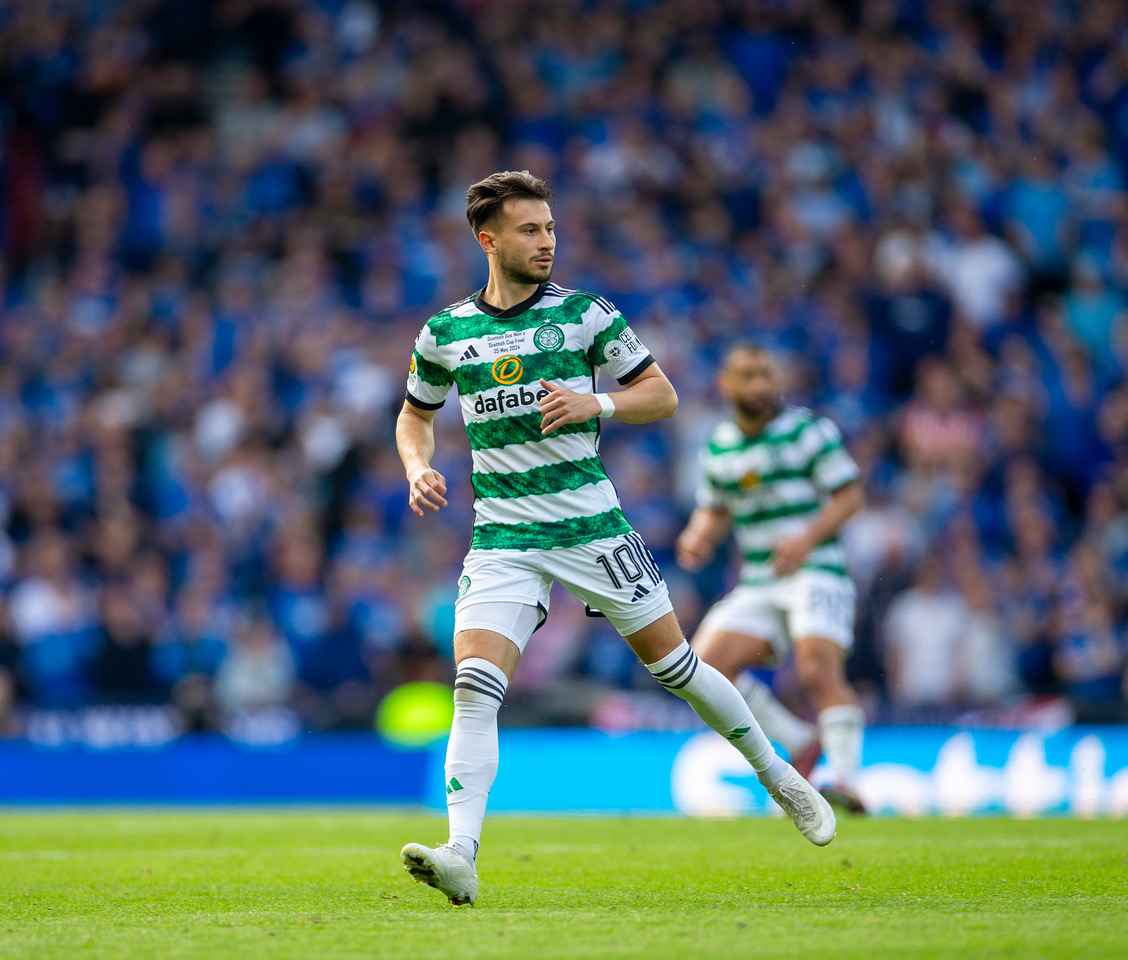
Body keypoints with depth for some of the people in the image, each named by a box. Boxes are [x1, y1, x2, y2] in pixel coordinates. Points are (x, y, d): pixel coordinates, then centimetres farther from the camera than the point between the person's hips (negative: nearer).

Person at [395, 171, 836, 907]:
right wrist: (419, 469, 0)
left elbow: (662, 396, 3)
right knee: (475, 687, -17)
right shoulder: (446, 333, 5)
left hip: (593, 527, -1)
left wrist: (595, 405, -15)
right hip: (503, 537, 1)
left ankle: (776, 774, 30)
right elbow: (417, 414, 21)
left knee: (673, 663, 7)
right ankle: (461, 857, -23)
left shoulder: (584, 314, -1)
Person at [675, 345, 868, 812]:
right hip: (757, 586, 5)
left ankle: (847, 779, -28)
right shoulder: (718, 447, 12)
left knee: (819, 670, -26)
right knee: (706, 664, -13)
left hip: (815, 573, -5)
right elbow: (715, 510, 23)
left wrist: (808, 538, -21)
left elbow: (849, 495, -5)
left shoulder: (808, 429, -2)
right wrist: (698, 537, 0)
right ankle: (800, 743, 0)